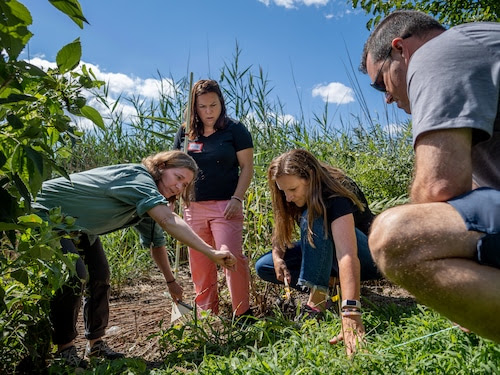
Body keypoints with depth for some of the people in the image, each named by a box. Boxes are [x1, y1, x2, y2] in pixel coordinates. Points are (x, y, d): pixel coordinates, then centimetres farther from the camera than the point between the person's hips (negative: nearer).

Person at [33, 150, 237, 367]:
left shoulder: (147, 199, 0)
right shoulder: (138, 178, -30)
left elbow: (156, 242, 9)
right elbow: (168, 220, -44)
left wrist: (171, 281, 10)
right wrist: (211, 253, -46)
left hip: (78, 225, 10)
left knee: (100, 276, 4)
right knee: (75, 276, -21)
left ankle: (95, 344, 16)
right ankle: (64, 350, -4)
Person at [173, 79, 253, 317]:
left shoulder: (235, 130, -2)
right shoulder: (185, 133, 8)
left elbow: (247, 167, -3)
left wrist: (237, 198, -12)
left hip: (225, 206, -4)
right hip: (193, 207, 4)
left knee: (231, 257, -10)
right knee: (199, 263, 9)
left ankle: (243, 312, 8)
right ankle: (206, 313, 24)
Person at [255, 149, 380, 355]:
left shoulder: (336, 196, -33)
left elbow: (348, 255, -46)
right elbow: (280, 232, -3)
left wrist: (350, 312, -57)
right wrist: (278, 257, -26)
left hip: (365, 255, -7)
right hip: (323, 253, 7)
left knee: (313, 218, -36)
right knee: (263, 267, -9)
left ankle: (317, 300, -28)